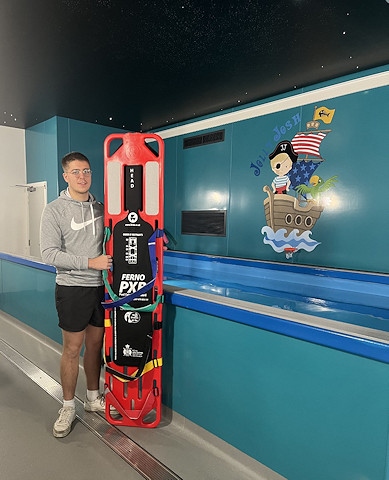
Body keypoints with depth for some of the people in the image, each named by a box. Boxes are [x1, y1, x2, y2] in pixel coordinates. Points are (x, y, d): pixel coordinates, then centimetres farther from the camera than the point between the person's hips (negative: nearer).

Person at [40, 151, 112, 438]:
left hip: (100, 287, 4)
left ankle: (93, 398, 32)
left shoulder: (99, 207, 7)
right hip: (72, 288, -4)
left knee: (95, 345, 14)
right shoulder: (55, 210, -7)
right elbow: (49, 254, -15)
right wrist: (91, 262, -20)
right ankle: (68, 407, 24)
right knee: (72, 349, 4)